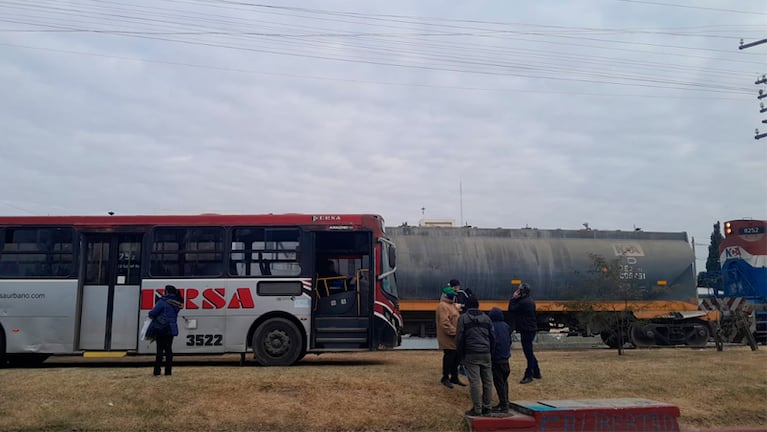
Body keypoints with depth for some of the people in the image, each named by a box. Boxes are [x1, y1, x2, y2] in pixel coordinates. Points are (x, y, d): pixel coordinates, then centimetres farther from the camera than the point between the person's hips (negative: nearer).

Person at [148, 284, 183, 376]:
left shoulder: (163, 301, -12)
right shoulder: (176, 304, 10)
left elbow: (152, 313, -11)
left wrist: (151, 315, 11)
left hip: (161, 329, -6)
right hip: (171, 330, 6)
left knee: (160, 349, -2)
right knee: (168, 349, 11)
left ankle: (157, 371, 0)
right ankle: (168, 371, 12)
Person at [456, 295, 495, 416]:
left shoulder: (463, 318, 0)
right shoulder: (486, 317, 12)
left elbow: (459, 338, -3)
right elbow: (493, 337, 12)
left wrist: (462, 354, 7)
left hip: (471, 354, -4)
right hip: (486, 354, 4)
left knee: (475, 382, -3)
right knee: (487, 381, 10)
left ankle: (477, 409, -2)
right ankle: (486, 407, 15)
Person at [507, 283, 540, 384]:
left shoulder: (523, 302, -20)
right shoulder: (529, 301, 13)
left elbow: (512, 310, -14)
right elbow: (516, 309, 16)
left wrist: (513, 298, -6)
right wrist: (515, 299, 5)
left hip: (527, 330, -10)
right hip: (530, 329, 10)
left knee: (528, 353, -5)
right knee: (529, 352, 19)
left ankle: (528, 375, -1)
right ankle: (536, 372, 27)